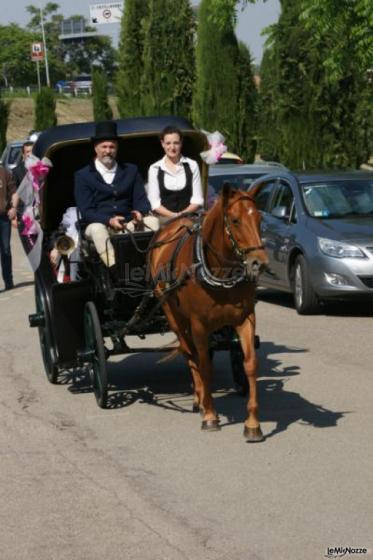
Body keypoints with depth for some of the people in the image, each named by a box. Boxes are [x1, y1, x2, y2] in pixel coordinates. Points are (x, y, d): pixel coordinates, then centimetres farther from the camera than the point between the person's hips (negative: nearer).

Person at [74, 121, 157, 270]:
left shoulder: (131, 171, 19)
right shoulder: (83, 175, 8)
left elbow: (141, 201, 13)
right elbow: (86, 211, -2)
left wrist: (139, 212, -13)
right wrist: (109, 220, -19)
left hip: (128, 224, 3)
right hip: (99, 224, -3)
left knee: (152, 221, -25)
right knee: (97, 229, -36)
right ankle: (115, 268, -53)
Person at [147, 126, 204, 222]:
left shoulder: (192, 165, 11)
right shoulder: (154, 169, 10)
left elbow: (197, 199, 7)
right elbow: (155, 203, 3)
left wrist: (183, 213, -10)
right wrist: (173, 215, -12)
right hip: (164, 217, 0)